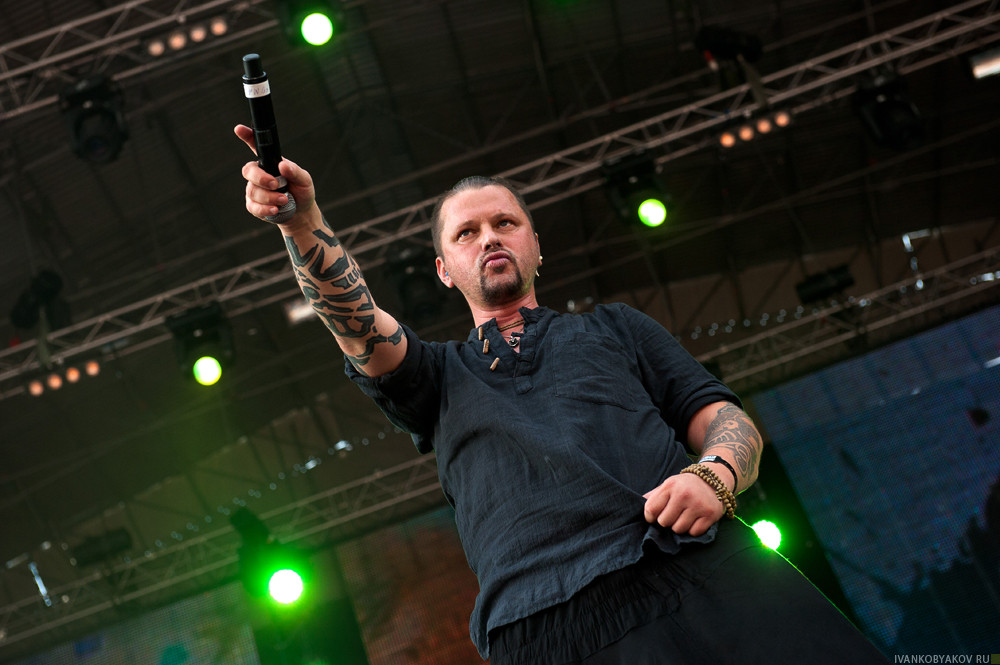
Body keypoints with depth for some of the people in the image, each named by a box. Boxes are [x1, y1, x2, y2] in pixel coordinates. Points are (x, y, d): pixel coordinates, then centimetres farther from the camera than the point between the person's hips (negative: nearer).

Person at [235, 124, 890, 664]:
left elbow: (724, 418, 17)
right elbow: (357, 320, 7)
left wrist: (715, 474, -6)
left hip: (707, 573, 1)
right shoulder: (439, 376, 27)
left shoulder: (614, 328, 27)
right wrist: (303, 222, -10)